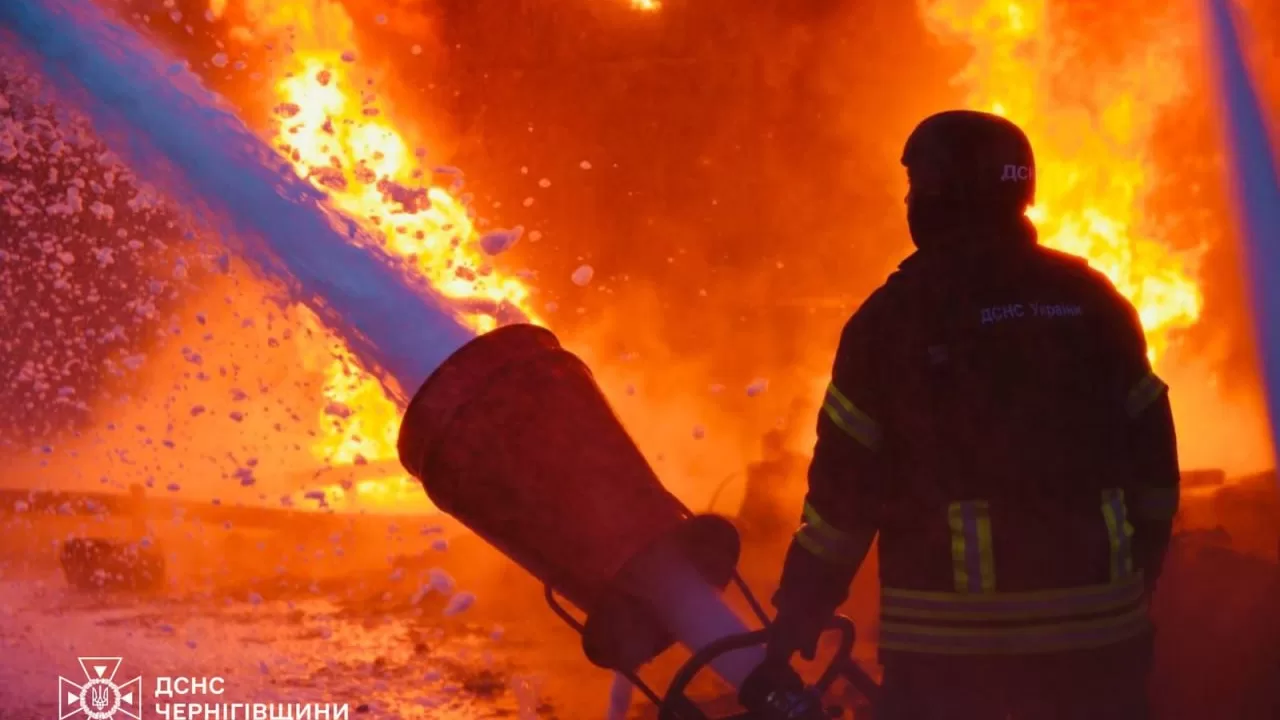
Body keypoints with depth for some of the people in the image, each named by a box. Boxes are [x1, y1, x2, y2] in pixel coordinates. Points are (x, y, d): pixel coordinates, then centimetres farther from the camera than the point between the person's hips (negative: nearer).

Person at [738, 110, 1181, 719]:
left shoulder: (892, 315, -4)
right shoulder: (1092, 299, 4)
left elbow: (843, 489, -5)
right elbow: (1153, 459, 7)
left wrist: (784, 645, 1)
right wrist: (1135, 588, 20)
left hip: (947, 637, -3)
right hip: (1097, 627, 3)